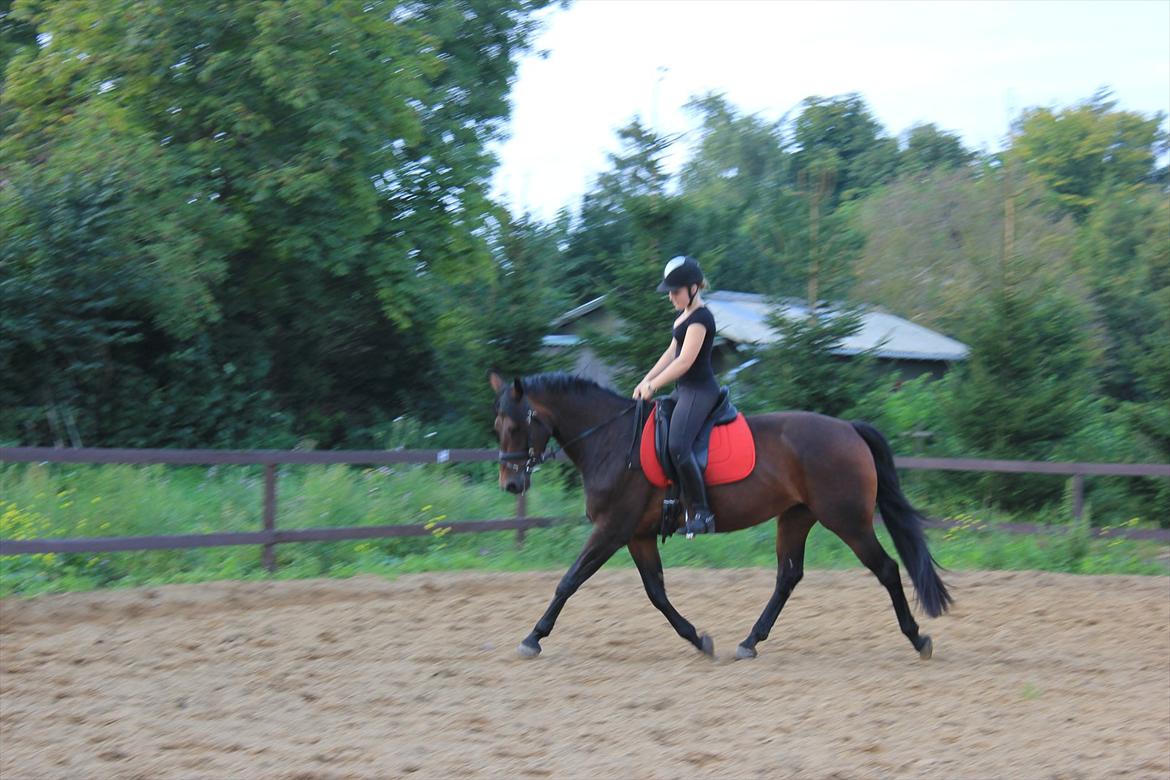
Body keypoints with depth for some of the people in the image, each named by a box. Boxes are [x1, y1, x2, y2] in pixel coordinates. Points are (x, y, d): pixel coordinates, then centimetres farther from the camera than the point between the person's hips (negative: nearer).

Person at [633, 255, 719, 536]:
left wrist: (653, 385, -14)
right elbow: (671, 353, 20)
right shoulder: (686, 315, 16)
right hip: (685, 390, 11)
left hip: (699, 391, -11)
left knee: (678, 446, -26)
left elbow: (684, 361, -20)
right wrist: (646, 380, 11)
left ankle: (701, 511, -26)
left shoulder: (699, 318, -15)